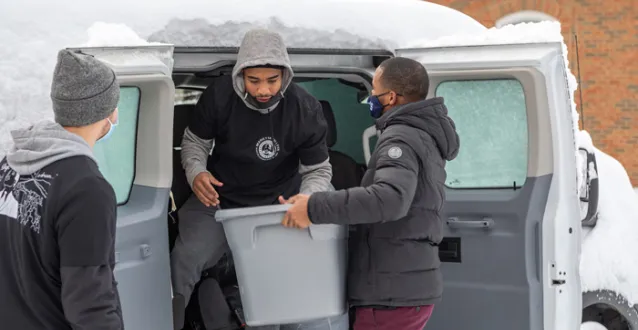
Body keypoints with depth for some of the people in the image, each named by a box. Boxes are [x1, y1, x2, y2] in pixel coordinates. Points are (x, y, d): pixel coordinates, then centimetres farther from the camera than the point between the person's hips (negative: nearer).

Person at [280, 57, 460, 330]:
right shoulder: (424, 138, 19)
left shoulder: (402, 139, -15)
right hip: (407, 288, 10)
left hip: (393, 295, -10)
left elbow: (391, 198, -34)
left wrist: (315, 207, -36)